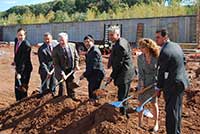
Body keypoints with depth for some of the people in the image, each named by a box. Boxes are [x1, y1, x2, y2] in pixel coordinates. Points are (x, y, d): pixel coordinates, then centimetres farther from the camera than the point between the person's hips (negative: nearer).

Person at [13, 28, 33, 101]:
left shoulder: (26, 45, -21)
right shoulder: (16, 41, 4)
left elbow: (24, 60, -25)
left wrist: (19, 72, -28)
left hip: (25, 69, -8)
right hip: (18, 68, 8)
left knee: (22, 89, -2)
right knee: (17, 88, 14)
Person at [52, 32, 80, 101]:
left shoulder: (72, 46, -4)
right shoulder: (55, 49, -17)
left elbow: (76, 57, 10)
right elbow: (56, 64, -18)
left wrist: (76, 65, -5)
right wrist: (62, 73, -24)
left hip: (70, 70, 4)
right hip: (61, 71, -4)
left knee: (71, 84, 18)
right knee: (61, 87, 7)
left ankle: (72, 96, 35)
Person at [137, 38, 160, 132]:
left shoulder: (156, 57, -11)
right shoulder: (140, 58, -6)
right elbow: (140, 72, -5)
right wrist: (142, 84, -12)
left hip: (154, 82, -2)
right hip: (143, 82, 2)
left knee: (154, 103, 6)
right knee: (141, 103, 4)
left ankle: (156, 124, 20)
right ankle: (140, 124, 15)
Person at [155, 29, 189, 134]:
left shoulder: (164, 52, -22)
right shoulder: (176, 46, 6)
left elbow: (161, 72, -15)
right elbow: (183, 61, 16)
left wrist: (159, 87, -5)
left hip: (173, 85, -9)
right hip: (182, 81, 10)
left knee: (171, 111, 0)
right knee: (177, 110, 21)